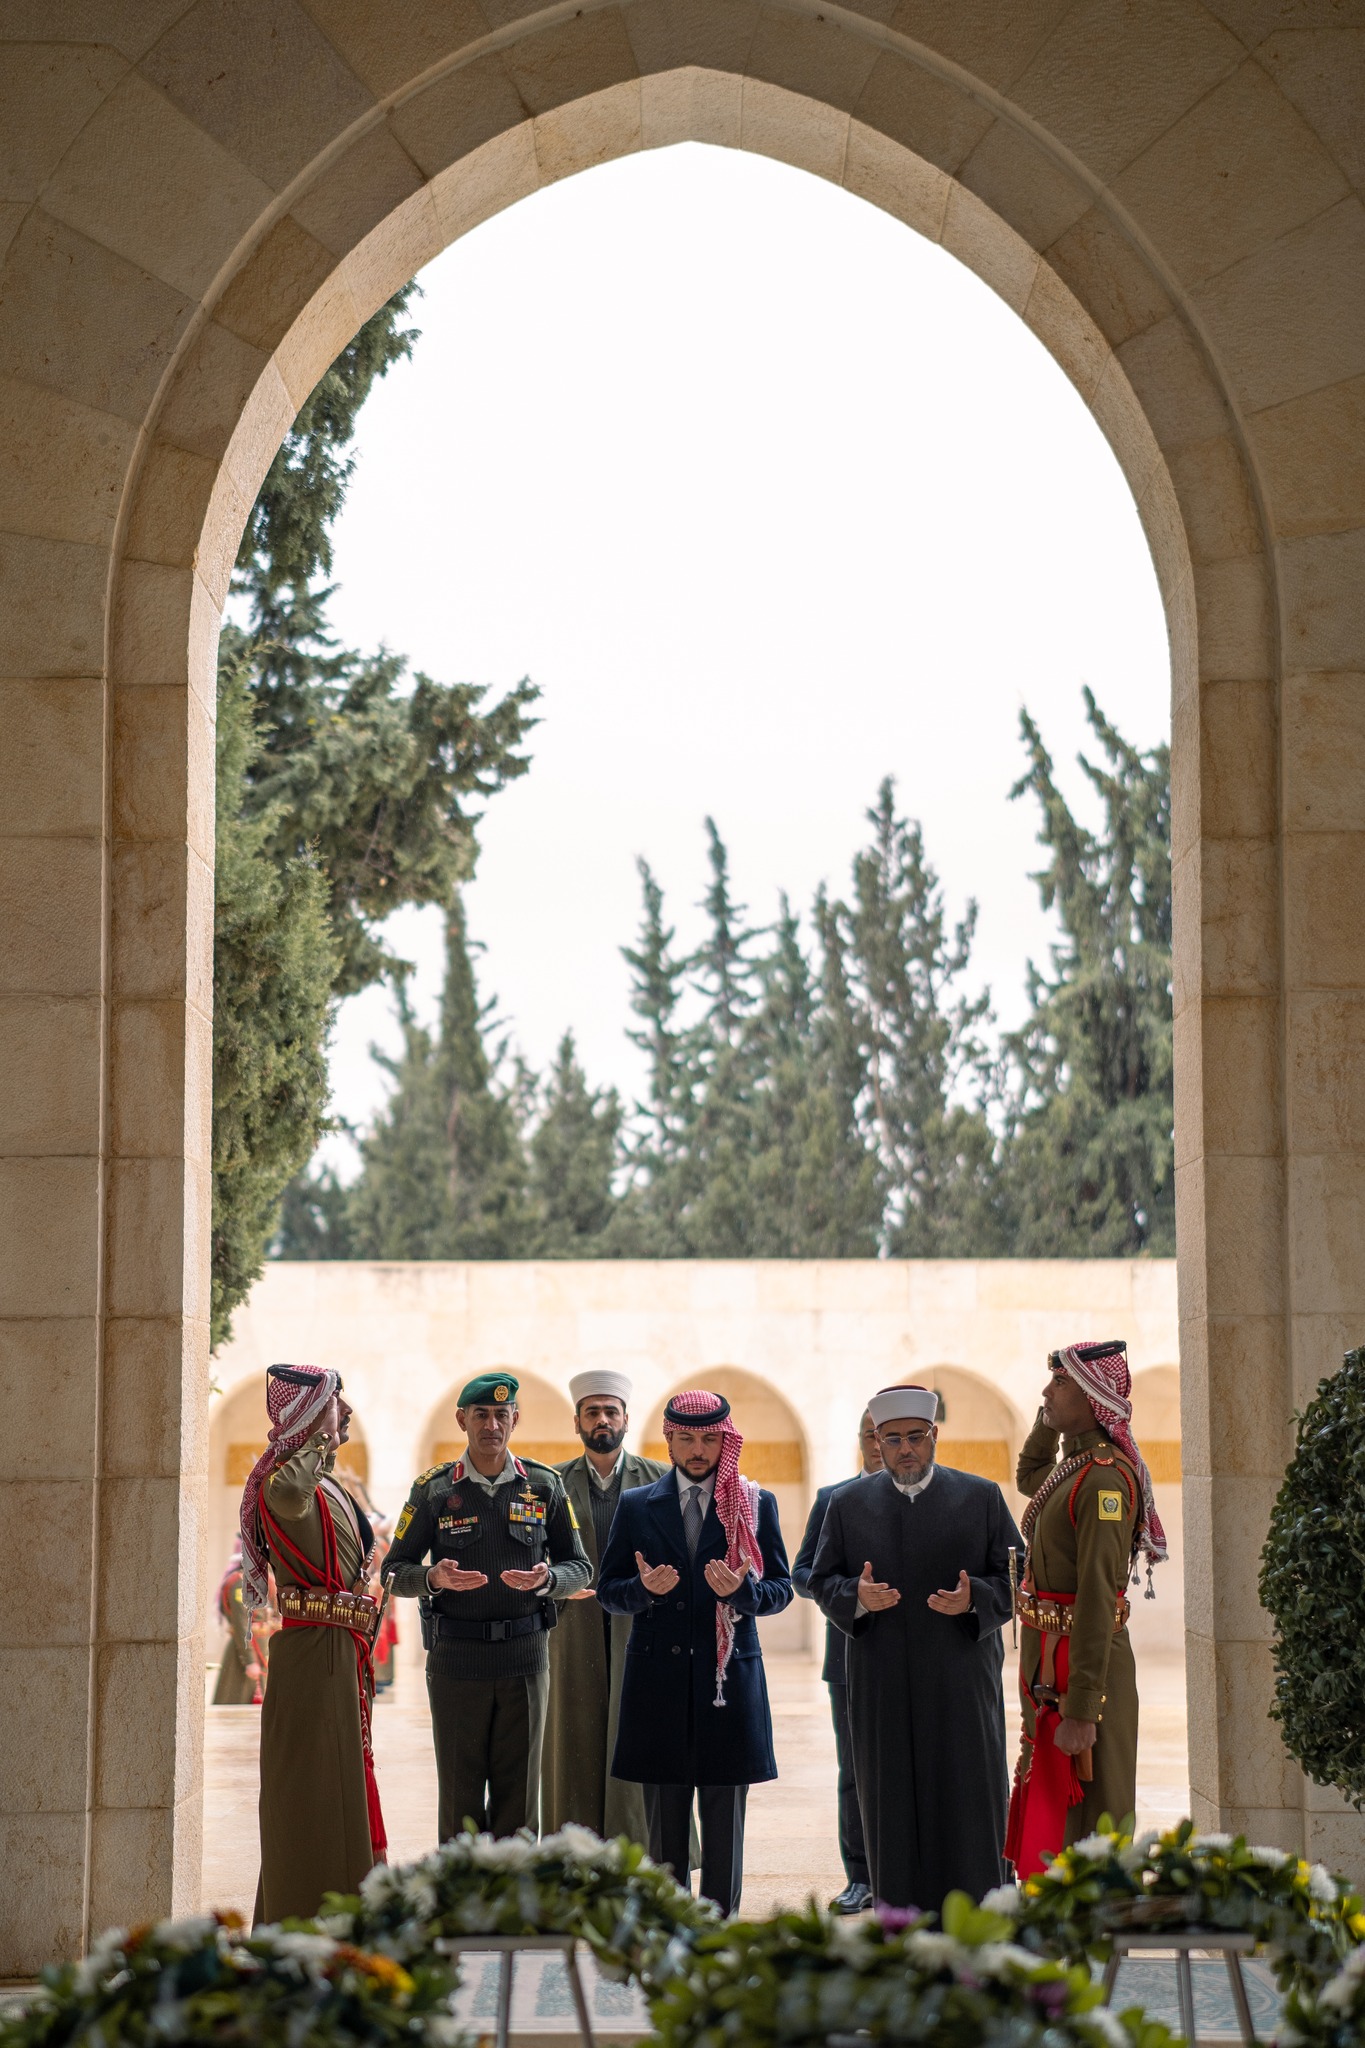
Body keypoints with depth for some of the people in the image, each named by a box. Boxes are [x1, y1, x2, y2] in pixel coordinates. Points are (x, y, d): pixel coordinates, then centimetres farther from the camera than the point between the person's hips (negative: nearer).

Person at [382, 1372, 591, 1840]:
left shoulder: (544, 1485, 6)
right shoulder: (433, 1490, 3)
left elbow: (580, 1567, 9)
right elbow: (394, 1571, 5)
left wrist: (545, 1580, -13)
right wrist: (434, 1578, -16)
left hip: (524, 1658, 1)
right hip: (455, 1658, -1)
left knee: (518, 1792, 4)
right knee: (460, 1798, 3)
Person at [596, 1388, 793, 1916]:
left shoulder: (757, 1505, 8)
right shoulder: (636, 1506, 10)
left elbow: (781, 1588, 6)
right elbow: (608, 1590, 10)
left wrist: (742, 1590, -15)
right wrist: (644, 1589, -12)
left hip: (729, 1675, -1)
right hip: (658, 1679, 1)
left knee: (724, 1822, 0)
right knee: (663, 1822, 3)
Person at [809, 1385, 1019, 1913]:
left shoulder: (982, 1497, 7)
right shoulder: (848, 1505, 11)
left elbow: (1015, 1577, 6)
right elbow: (821, 1581, 10)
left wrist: (974, 1599, -14)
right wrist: (857, 1597, -12)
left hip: (961, 1685, -1)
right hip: (881, 1687, 1)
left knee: (967, 1798, -2)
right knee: (891, 1803, 1)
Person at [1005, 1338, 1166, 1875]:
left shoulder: (1104, 1479, -20)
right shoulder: (1072, 1468, 10)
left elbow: (1097, 1598, -23)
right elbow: (1029, 1478, 36)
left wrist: (1081, 1710, -25)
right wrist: (1050, 1417, 18)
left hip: (1084, 1668, -10)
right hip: (1048, 1666, 10)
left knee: (1087, 1823, -2)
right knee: (1049, 1811, 17)